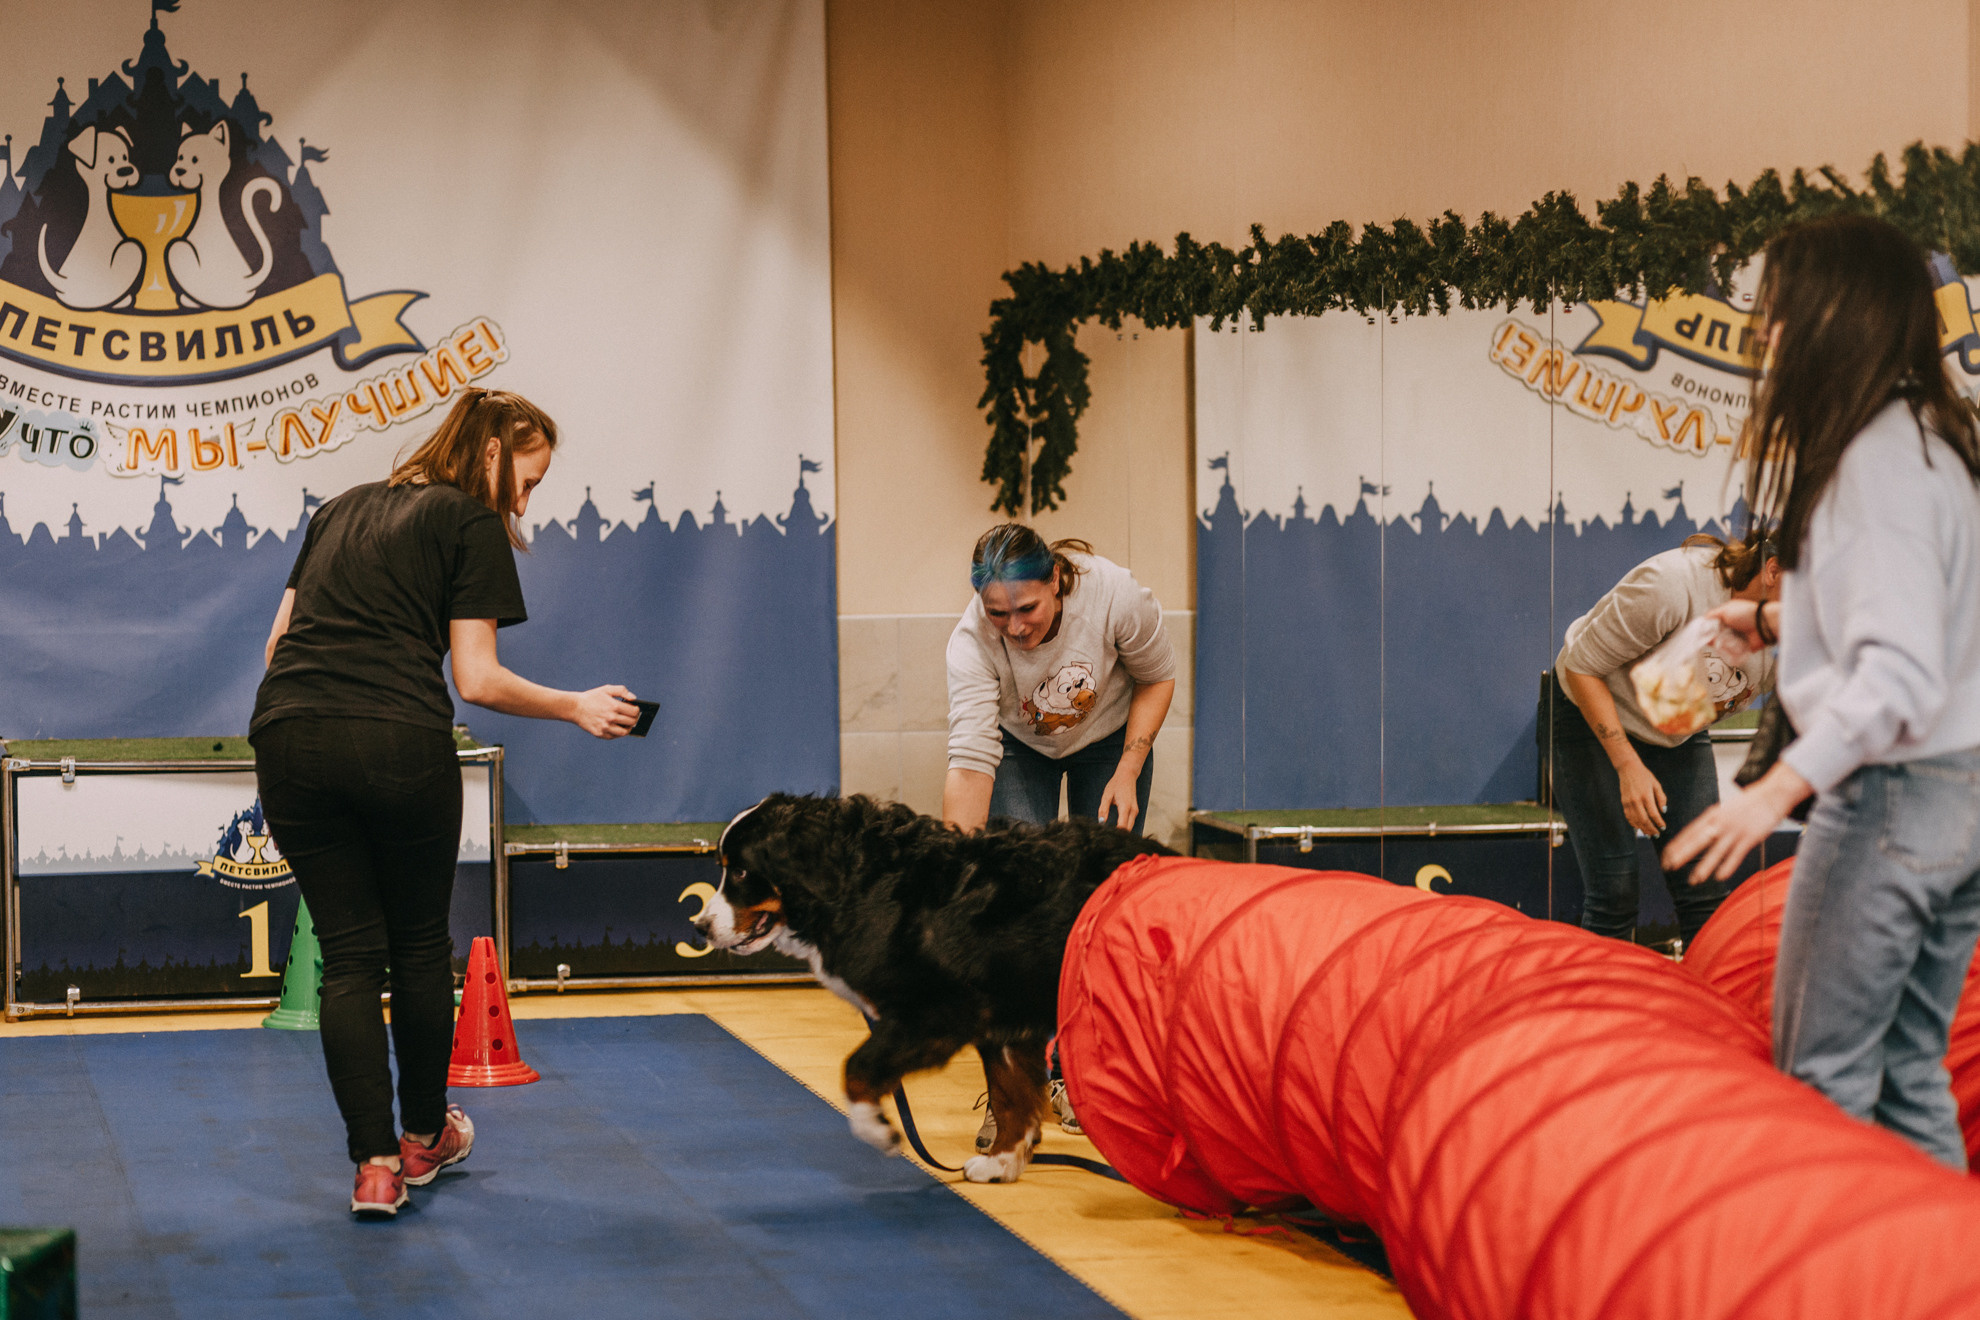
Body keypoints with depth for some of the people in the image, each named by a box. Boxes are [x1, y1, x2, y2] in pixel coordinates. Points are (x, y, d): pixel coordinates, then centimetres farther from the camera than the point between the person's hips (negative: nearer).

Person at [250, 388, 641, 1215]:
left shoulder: (342, 509, 25)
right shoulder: (473, 526, 6)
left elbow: (280, 636, 21)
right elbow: (478, 680, -1)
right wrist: (576, 708, 10)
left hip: (288, 736, 5)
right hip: (400, 745, -5)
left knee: (348, 954, 9)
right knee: (419, 945, 16)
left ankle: (375, 1164, 3)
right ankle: (423, 1137, 30)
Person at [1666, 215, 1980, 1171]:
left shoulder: (1878, 461, -18)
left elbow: (1901, 668, -26)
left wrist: (1783, 786, -31)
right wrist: (1777, 619, 34)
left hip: (1892, 796, -10)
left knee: (1823, 1074, -3)